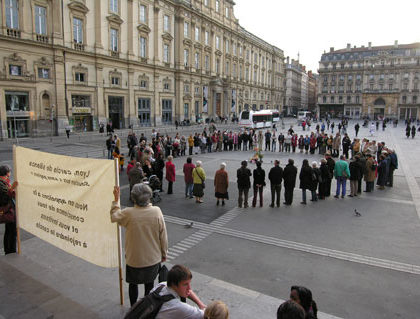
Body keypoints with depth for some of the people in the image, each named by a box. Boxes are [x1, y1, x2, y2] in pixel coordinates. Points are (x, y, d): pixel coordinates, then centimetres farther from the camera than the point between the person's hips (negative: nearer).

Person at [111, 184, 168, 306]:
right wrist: (164, 254, 5)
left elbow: (114, 217, 2)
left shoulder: (128, 213, -21)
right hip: (153, 258, 1)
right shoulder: (157, 211, -18)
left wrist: (116, 200, 9)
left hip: (134, 259, -1)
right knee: (149, 285, 22)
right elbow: (163, 236, -10)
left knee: (133, 284, 22)